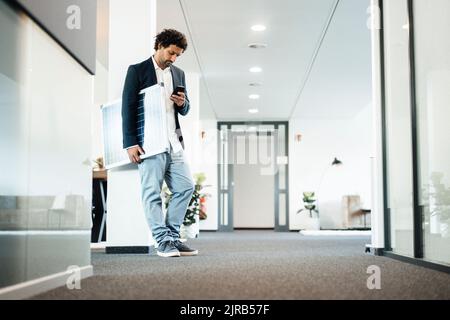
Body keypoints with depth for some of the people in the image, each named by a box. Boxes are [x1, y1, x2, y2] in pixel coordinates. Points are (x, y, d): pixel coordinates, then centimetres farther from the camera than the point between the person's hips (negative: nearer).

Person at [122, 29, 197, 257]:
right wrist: (130, 143, -12)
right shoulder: (137, 71, 1)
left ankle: (172, 236, 10)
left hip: (173, 142, 6)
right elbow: (128, 108, -5)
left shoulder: (178, 74, 17)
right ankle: (163, 242, -1)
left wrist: (183, 103, -3)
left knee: (185, 187, 1)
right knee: (152, 192, -5)